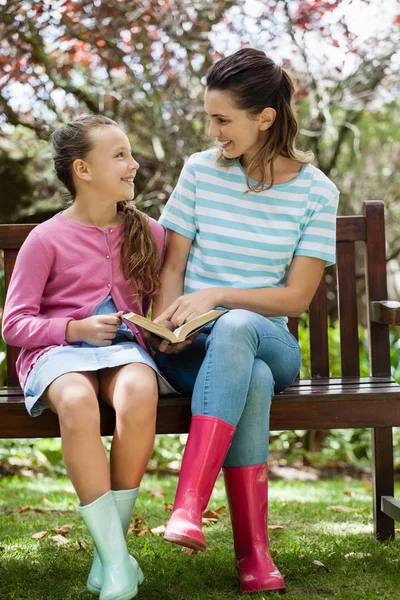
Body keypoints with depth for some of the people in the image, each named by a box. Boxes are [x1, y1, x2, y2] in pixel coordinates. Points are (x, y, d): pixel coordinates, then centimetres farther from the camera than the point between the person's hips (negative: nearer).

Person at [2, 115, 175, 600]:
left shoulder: (148, 234, 14)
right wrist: (75, 329, -12)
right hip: (58, 351, -2)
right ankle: (118, 561, -33)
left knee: (138, 392, -36)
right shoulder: (46, 239, 3)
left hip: (124, 347, 2)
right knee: (76, 401, -39)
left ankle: (107, 554, -25)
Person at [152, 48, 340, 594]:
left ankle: (188, 508, -48)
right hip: (194, 348, 1)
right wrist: (163, 324, -14)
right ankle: (253, 551, -37)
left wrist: (217, 296, -16)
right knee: (252, 380, -37)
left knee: (236, 329, -40)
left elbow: (296, 297, -3)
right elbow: (172, 265, 6)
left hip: (269, 340, 0)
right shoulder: (200, 171, 5)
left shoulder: (315, 191, 1)